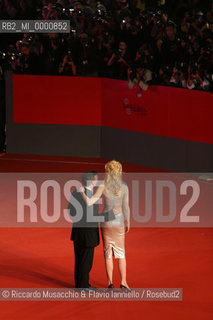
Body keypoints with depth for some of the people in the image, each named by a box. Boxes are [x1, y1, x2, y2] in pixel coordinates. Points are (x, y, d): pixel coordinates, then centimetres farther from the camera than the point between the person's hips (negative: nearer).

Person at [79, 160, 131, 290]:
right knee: (121, 253, 11)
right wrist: (128, 223, 9)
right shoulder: (124, 187, -10)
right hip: (119, 222, 0)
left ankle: (110, 282, 10)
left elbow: (89, 202, -22)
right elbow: (126, 207, -5)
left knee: (108, 253, 10)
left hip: (105, 221, 0)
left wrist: (82, 192, -8)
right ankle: (123, 282, 7)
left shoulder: (103, 187, -14)